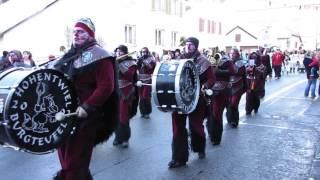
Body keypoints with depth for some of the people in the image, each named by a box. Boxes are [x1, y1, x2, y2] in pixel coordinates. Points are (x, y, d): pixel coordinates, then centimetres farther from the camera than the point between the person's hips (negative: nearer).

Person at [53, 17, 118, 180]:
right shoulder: (71, 55, 14)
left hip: (84, 117, -9)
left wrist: (86, 107, -26)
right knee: (66, 155, 21)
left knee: (75, 161, 1)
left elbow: (106, 86, -20)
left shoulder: (98, 56, -12)